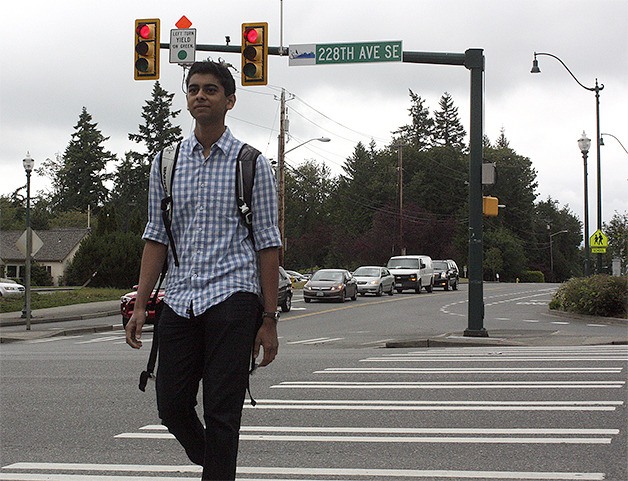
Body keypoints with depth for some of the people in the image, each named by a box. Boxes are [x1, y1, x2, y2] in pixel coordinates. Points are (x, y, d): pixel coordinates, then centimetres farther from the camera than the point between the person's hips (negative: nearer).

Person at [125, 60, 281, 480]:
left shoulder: (252, 165, 2)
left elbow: (268, 245, 1)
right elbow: (156, 238, 12)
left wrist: (269, 320, -4)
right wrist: (141, 305, 5)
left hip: (232, 296, -4)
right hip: (180, 299, 4)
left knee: (222, 411, -4)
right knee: (171, 403, 6)